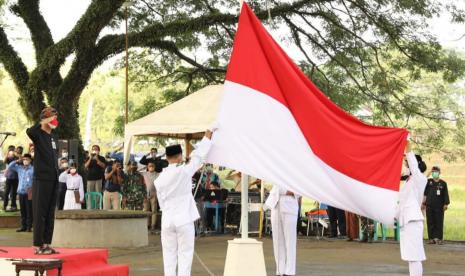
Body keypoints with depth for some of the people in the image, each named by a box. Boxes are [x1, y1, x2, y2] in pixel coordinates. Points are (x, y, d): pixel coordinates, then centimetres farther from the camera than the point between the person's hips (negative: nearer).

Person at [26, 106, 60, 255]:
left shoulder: (53, 137, 17)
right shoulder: (38, 135, -6)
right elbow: (29, 131, -31)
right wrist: (45, 122, -21)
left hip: (53, 181, 7)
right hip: (41, 180, -7)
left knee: (50, 214, 9)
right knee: (39, 213, -4)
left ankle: (46, 244, 15)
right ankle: (38, 245, -2)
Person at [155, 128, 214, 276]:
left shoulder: (160, 178, 3)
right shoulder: (184, 171, -9)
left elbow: (161, 201, 10)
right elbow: (197, 156, -2)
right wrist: (208, 135, 8)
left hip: (167, 220, 4)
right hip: (184, 219, -4)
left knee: (169, 253, 8)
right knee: (185, 253, 1)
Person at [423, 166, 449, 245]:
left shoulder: (443, 183, 6)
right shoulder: (428, 182, 6)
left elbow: (445, 195, 6)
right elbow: (424, 193, 8)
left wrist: (446, 204, -2)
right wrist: (423, 203, 4)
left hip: (439, 206, -1)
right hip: (429, 206, 1)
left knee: (439, 222, -1)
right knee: (430, 222, 2)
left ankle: (438, 238, 4)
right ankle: (431, 238, 7)